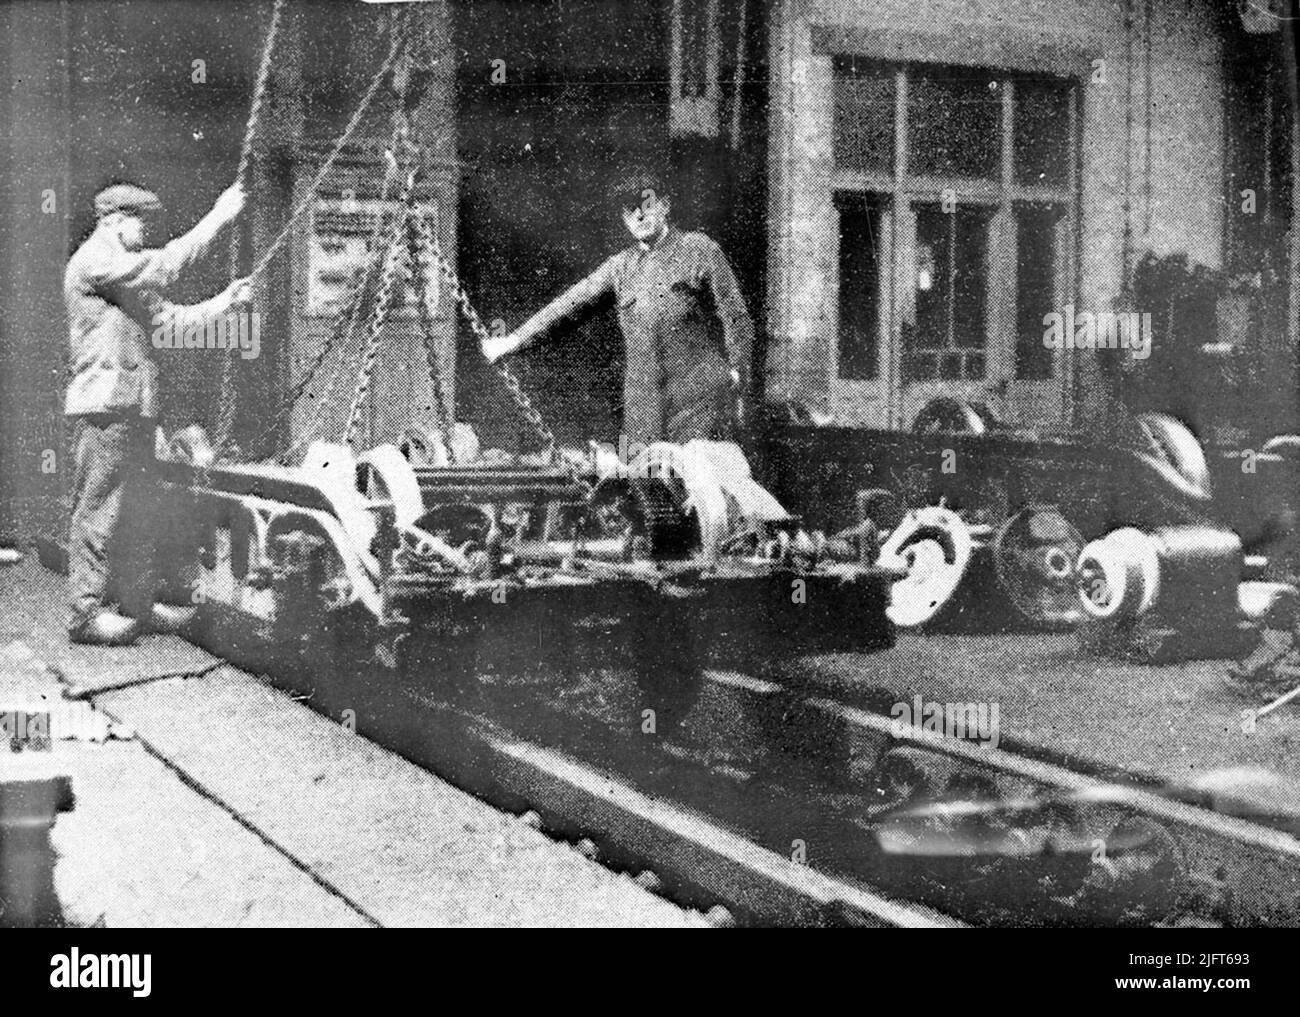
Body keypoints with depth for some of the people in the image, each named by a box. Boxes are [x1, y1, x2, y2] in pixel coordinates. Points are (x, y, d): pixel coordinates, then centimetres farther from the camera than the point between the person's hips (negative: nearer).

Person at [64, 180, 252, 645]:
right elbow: (164, 266, -19)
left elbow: (167, 315, 21)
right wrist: (218, 217, -16)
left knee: (136, 509, 13)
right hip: (104, 402, -10)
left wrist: (224, 301, 11)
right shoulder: (92, 262, -10)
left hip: (132, 404, 10)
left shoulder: (124, 275, 23)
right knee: (98, 510, -8)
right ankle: (86, 613, -5)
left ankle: (136, 602, 20)